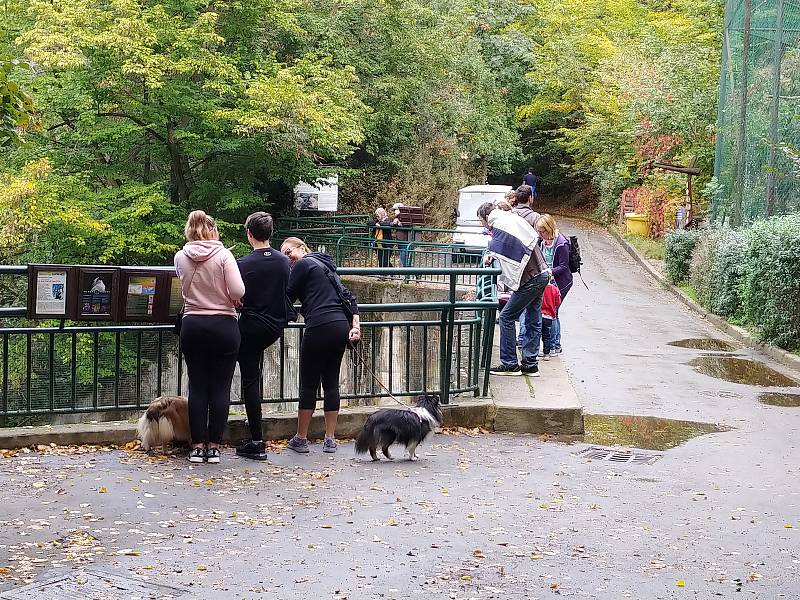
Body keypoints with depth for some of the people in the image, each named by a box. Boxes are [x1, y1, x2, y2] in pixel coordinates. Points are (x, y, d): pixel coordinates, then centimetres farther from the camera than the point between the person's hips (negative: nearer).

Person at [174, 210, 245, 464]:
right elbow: (238, 292, -15)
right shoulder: (223, 255, -9)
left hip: (192, 326, 3)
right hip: (224, 326, -2)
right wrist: (233, 301, 5)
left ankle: (197, 446, 9)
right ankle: (214, 446, 6)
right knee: (220, 388, 4)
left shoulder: (180, 258, 1)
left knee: (197, 387, 8)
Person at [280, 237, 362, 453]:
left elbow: (287, 297, -1)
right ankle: (330, 439, 12)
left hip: (319, 328, -8)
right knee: (331, 383, 11)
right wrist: (356, 325, 8)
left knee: (308, 385, 2)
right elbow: (349, 297, 17)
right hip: (341, 327, 8)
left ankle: (301, 439, 10)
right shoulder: (326, 266, 24)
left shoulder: (303, 265, 0)